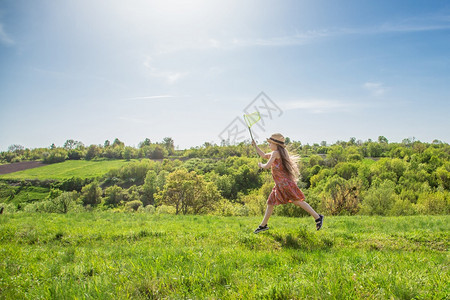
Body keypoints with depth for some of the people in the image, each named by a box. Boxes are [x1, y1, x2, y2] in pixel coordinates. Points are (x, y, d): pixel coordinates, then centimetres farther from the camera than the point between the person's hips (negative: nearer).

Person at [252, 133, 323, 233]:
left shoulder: (275, 153, -12)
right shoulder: (275, 153, 17)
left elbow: (267, 166, -15)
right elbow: (263, 155, 31)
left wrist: (261, 165, 6)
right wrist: (255, 145, 29)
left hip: (285, 182, -10)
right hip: (279, 185, 10)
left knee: (297, 201, -9)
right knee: (270, 203, 13)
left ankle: (317, 217, -2)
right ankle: (263, 225, 21)